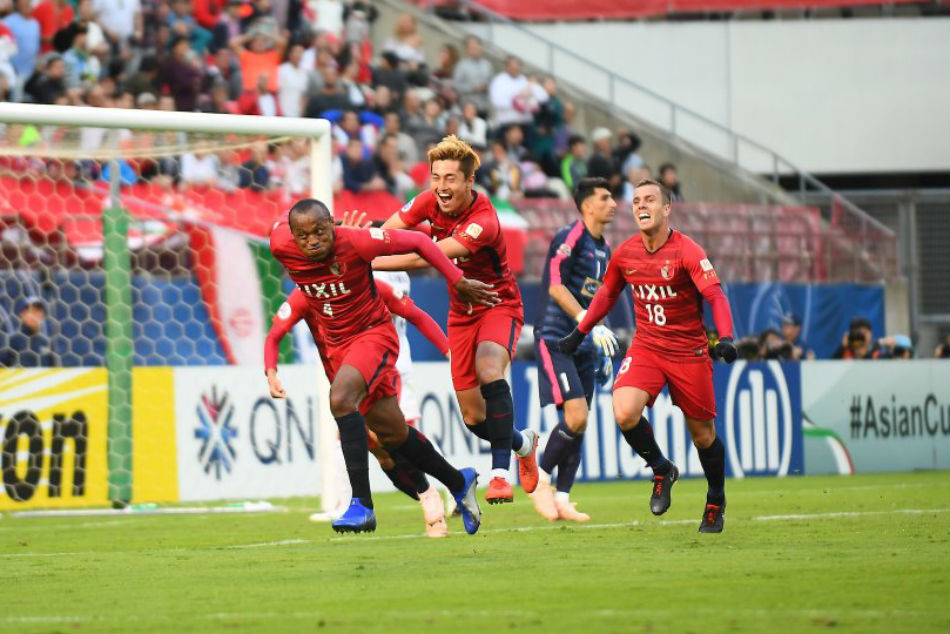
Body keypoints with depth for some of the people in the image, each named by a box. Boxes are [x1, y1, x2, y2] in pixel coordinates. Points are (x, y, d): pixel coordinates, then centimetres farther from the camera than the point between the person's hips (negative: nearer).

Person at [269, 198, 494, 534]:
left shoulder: (356, 242, -25)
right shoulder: (281, 247, -15)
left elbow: (418, 241, -14)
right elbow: (281, 222, 11)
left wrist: (458, 281, -9)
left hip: (373, 333, -6)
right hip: (336, 343, 6)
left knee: (341, 399, -32)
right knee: (392, 432, 12)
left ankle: (362, 504, -33)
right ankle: (459, 483, 35)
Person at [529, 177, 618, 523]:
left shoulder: (604, 248, 16)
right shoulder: (569, 237, -10)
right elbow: (556, 287, -18)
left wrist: (603, 349, 22)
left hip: (583, 343, 8)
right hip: (554, 337, -8)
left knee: (579, 423, 4)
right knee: (576, 415, -18)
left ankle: (561, 499, 7)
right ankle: (540, 477, 0)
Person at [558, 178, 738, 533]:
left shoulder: (687, 252, -15)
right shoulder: (624, 254, 0)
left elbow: (715, 296, -23)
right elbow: (607, 294, 18)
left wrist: (725, 338, -38)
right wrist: (579, 334, 21)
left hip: (689, 351, -3)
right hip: (645, 346, 3)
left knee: (702, 434, 5)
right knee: (624, 413, -23)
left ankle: (716, 504, 31)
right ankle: (661, 471, 4)